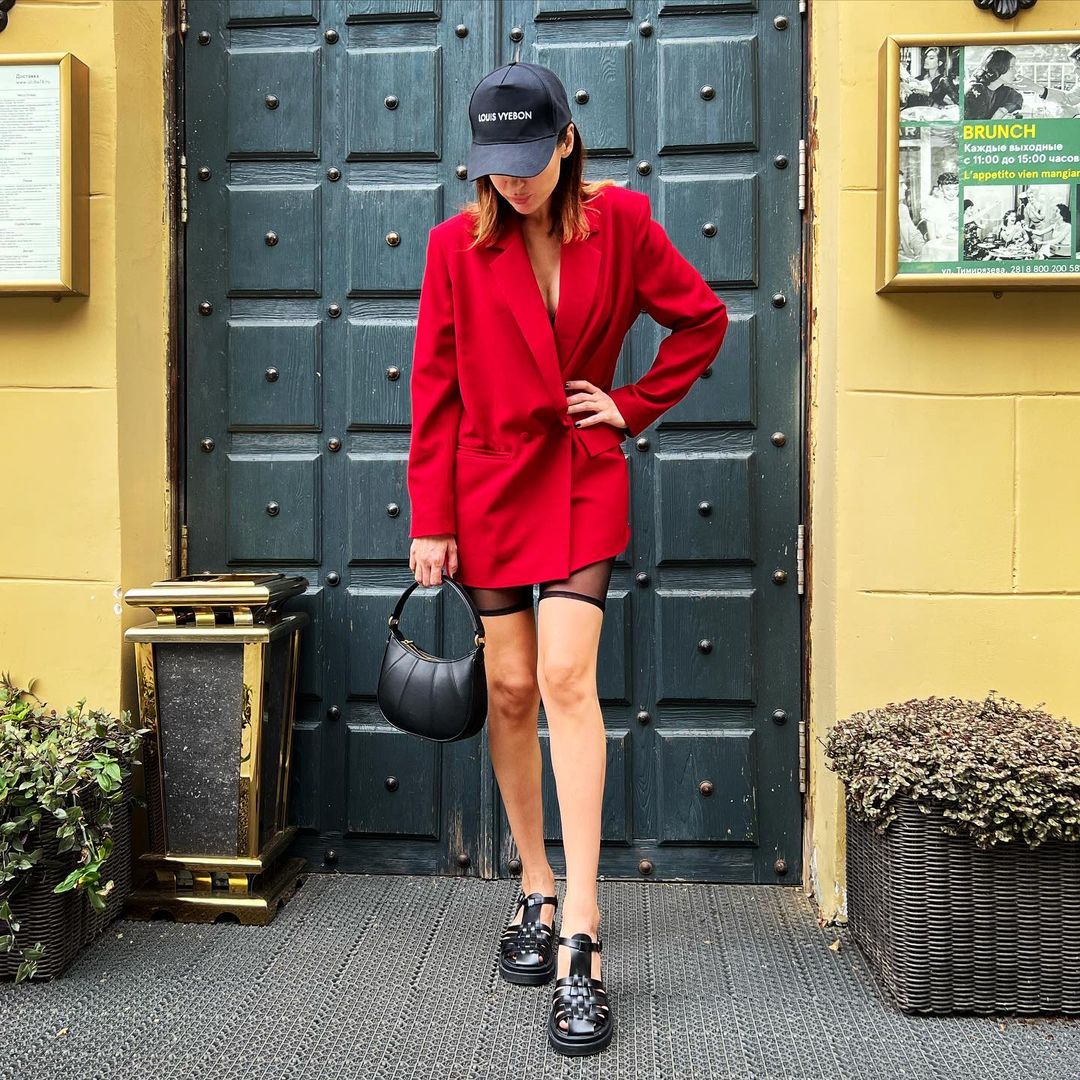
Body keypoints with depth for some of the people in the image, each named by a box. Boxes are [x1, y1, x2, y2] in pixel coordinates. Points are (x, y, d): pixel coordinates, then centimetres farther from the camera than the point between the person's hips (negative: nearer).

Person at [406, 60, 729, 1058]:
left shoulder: (619, 221, 0)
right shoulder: (457, 244, -1)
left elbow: (703, 318, 11)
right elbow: (434, 388, -1)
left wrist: (634, 406, 2)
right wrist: (430, 520, -3)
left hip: (581, 478, -1)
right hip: (489, 482, 1)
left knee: (566, 679, -13)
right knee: (510, 687, 4)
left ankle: (578, 937, -8)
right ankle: (536, 892, 22)